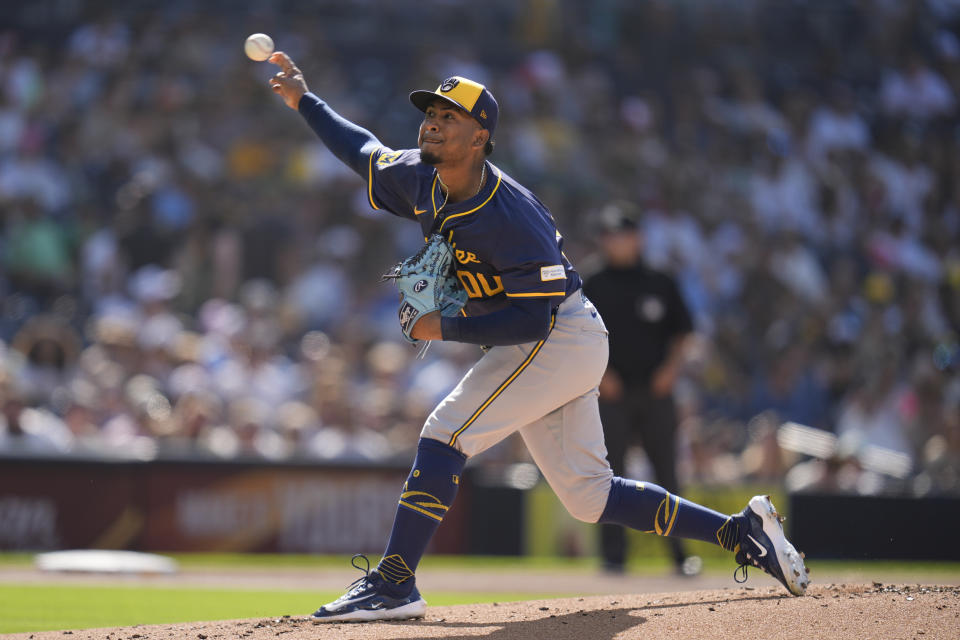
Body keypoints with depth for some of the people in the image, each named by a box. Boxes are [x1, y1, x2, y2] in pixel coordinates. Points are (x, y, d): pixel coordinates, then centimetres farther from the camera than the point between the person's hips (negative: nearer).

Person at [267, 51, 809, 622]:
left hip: (561, 336, -9)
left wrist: (447, 329, -26)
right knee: (588, 494, 9)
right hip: (548, 348, 9)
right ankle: (743, 531, 15)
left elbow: (533, 318, -27)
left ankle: (394, 585, -16)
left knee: (446, 432, -18)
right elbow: (365, 150, 19)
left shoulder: (512, 218, -26)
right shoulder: (421, 180, -1)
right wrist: (305, 100, 17)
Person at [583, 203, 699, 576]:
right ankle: (613, 555, -1)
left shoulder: (660, 285, 9)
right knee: (611, 472, -4)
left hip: (655, 391, 1)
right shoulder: (594, 288, 6)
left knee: (666, 471, 0)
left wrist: (671, 367, -2)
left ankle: (680, 552, 5)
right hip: (611, 392, 0)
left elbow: (682, 332, 13)